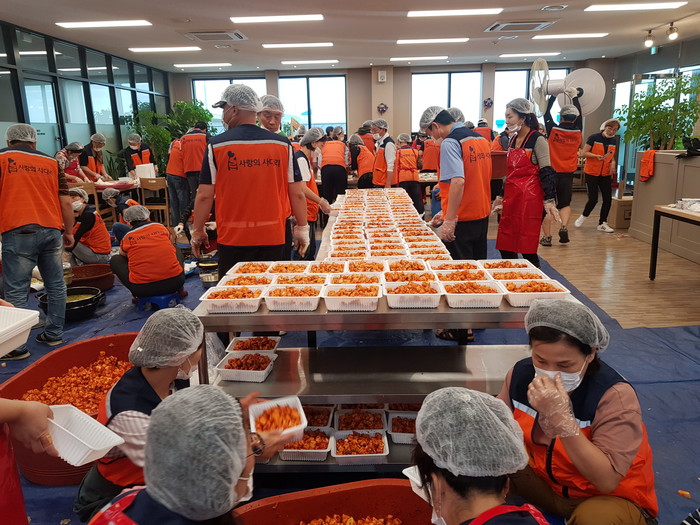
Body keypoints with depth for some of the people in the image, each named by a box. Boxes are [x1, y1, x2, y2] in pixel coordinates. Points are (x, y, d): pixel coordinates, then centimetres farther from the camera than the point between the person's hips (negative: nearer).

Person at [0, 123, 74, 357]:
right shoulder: (51, 162, 12)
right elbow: (65, 202, 9)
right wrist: (69, 232, 17)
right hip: (52, 231, 4)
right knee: (55, 285, 12)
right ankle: (54, 334, 20)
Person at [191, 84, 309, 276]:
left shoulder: (216, 145, -5)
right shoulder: (283, 144, -1)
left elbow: (205, 196, -4)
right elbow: (297, 193, 0)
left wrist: (198, 231, 8)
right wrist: (302, 228, 10)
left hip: (232, 239, -1)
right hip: (273, 238, 2)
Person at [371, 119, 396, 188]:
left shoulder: (389, 144, -15)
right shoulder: (379, 142, 14)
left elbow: (390, 167, -20)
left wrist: (388, 184, -22)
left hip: (384, 184, -9)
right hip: (378, 183, 9)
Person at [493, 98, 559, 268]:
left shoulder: (537, 140, -7)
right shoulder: (513, 140, 14)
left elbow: (546, 172, -10)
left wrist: (549, 200, -15)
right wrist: (501, 196, 23)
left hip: (530, 199, -7)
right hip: (511, 198, 7)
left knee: (527, 248, -4)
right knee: (505, 247, 7)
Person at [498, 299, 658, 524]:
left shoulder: (615, 395, -27)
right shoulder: (521, 374, -12)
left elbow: (606, 482, -32)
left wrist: (561, 417, -42)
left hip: (611, 497, -4)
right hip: (545, 481, 4)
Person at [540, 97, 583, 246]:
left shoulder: (552, 130, -9)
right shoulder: (577, 132, -1)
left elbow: (546, 113, 7)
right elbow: (579, 114, 17)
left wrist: (553, 96, 17)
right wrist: (575, 97, 26)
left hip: (551, 172, -2)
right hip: (568, 174, 2)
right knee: (565, 204, 17)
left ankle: (547, 237, 3)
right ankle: (564, 226, -7)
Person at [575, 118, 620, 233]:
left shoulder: (614, 141, 7)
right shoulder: (594, 137, -9)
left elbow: (612, 156, 18)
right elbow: (584, 153, -11)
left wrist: (613, 163, -3)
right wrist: (597, 156, -26)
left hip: (606, 174, 5)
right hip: (592, 173, -5)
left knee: (608, 199, 0)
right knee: (593, 199, -7)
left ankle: (602, 224, 13)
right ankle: (583, 216, 21)